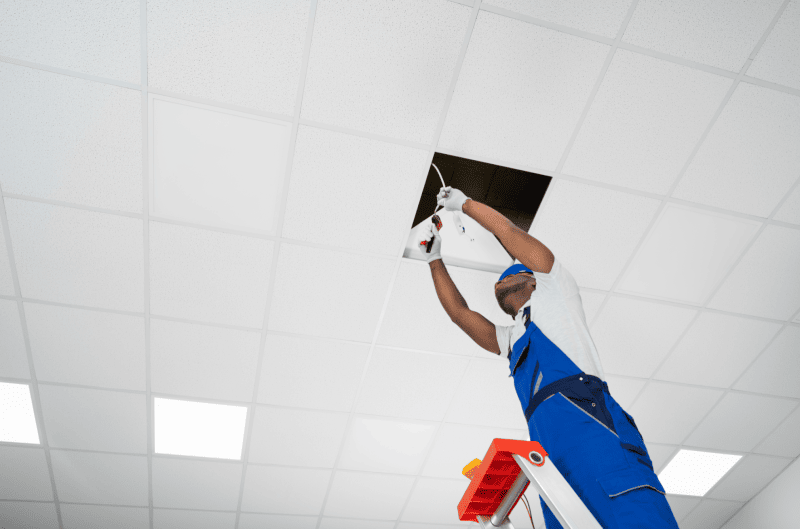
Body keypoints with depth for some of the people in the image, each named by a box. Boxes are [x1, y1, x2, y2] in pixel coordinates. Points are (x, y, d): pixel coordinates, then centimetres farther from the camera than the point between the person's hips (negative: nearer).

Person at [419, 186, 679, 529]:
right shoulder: (510, 339, 38)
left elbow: (506, 229, 24)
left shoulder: (553, 289, 24)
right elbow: (459, 313, 35)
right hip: (549, 443, 6)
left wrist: (464, 203, 37)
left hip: (581, 414, -6)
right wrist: (435, 260, 41)